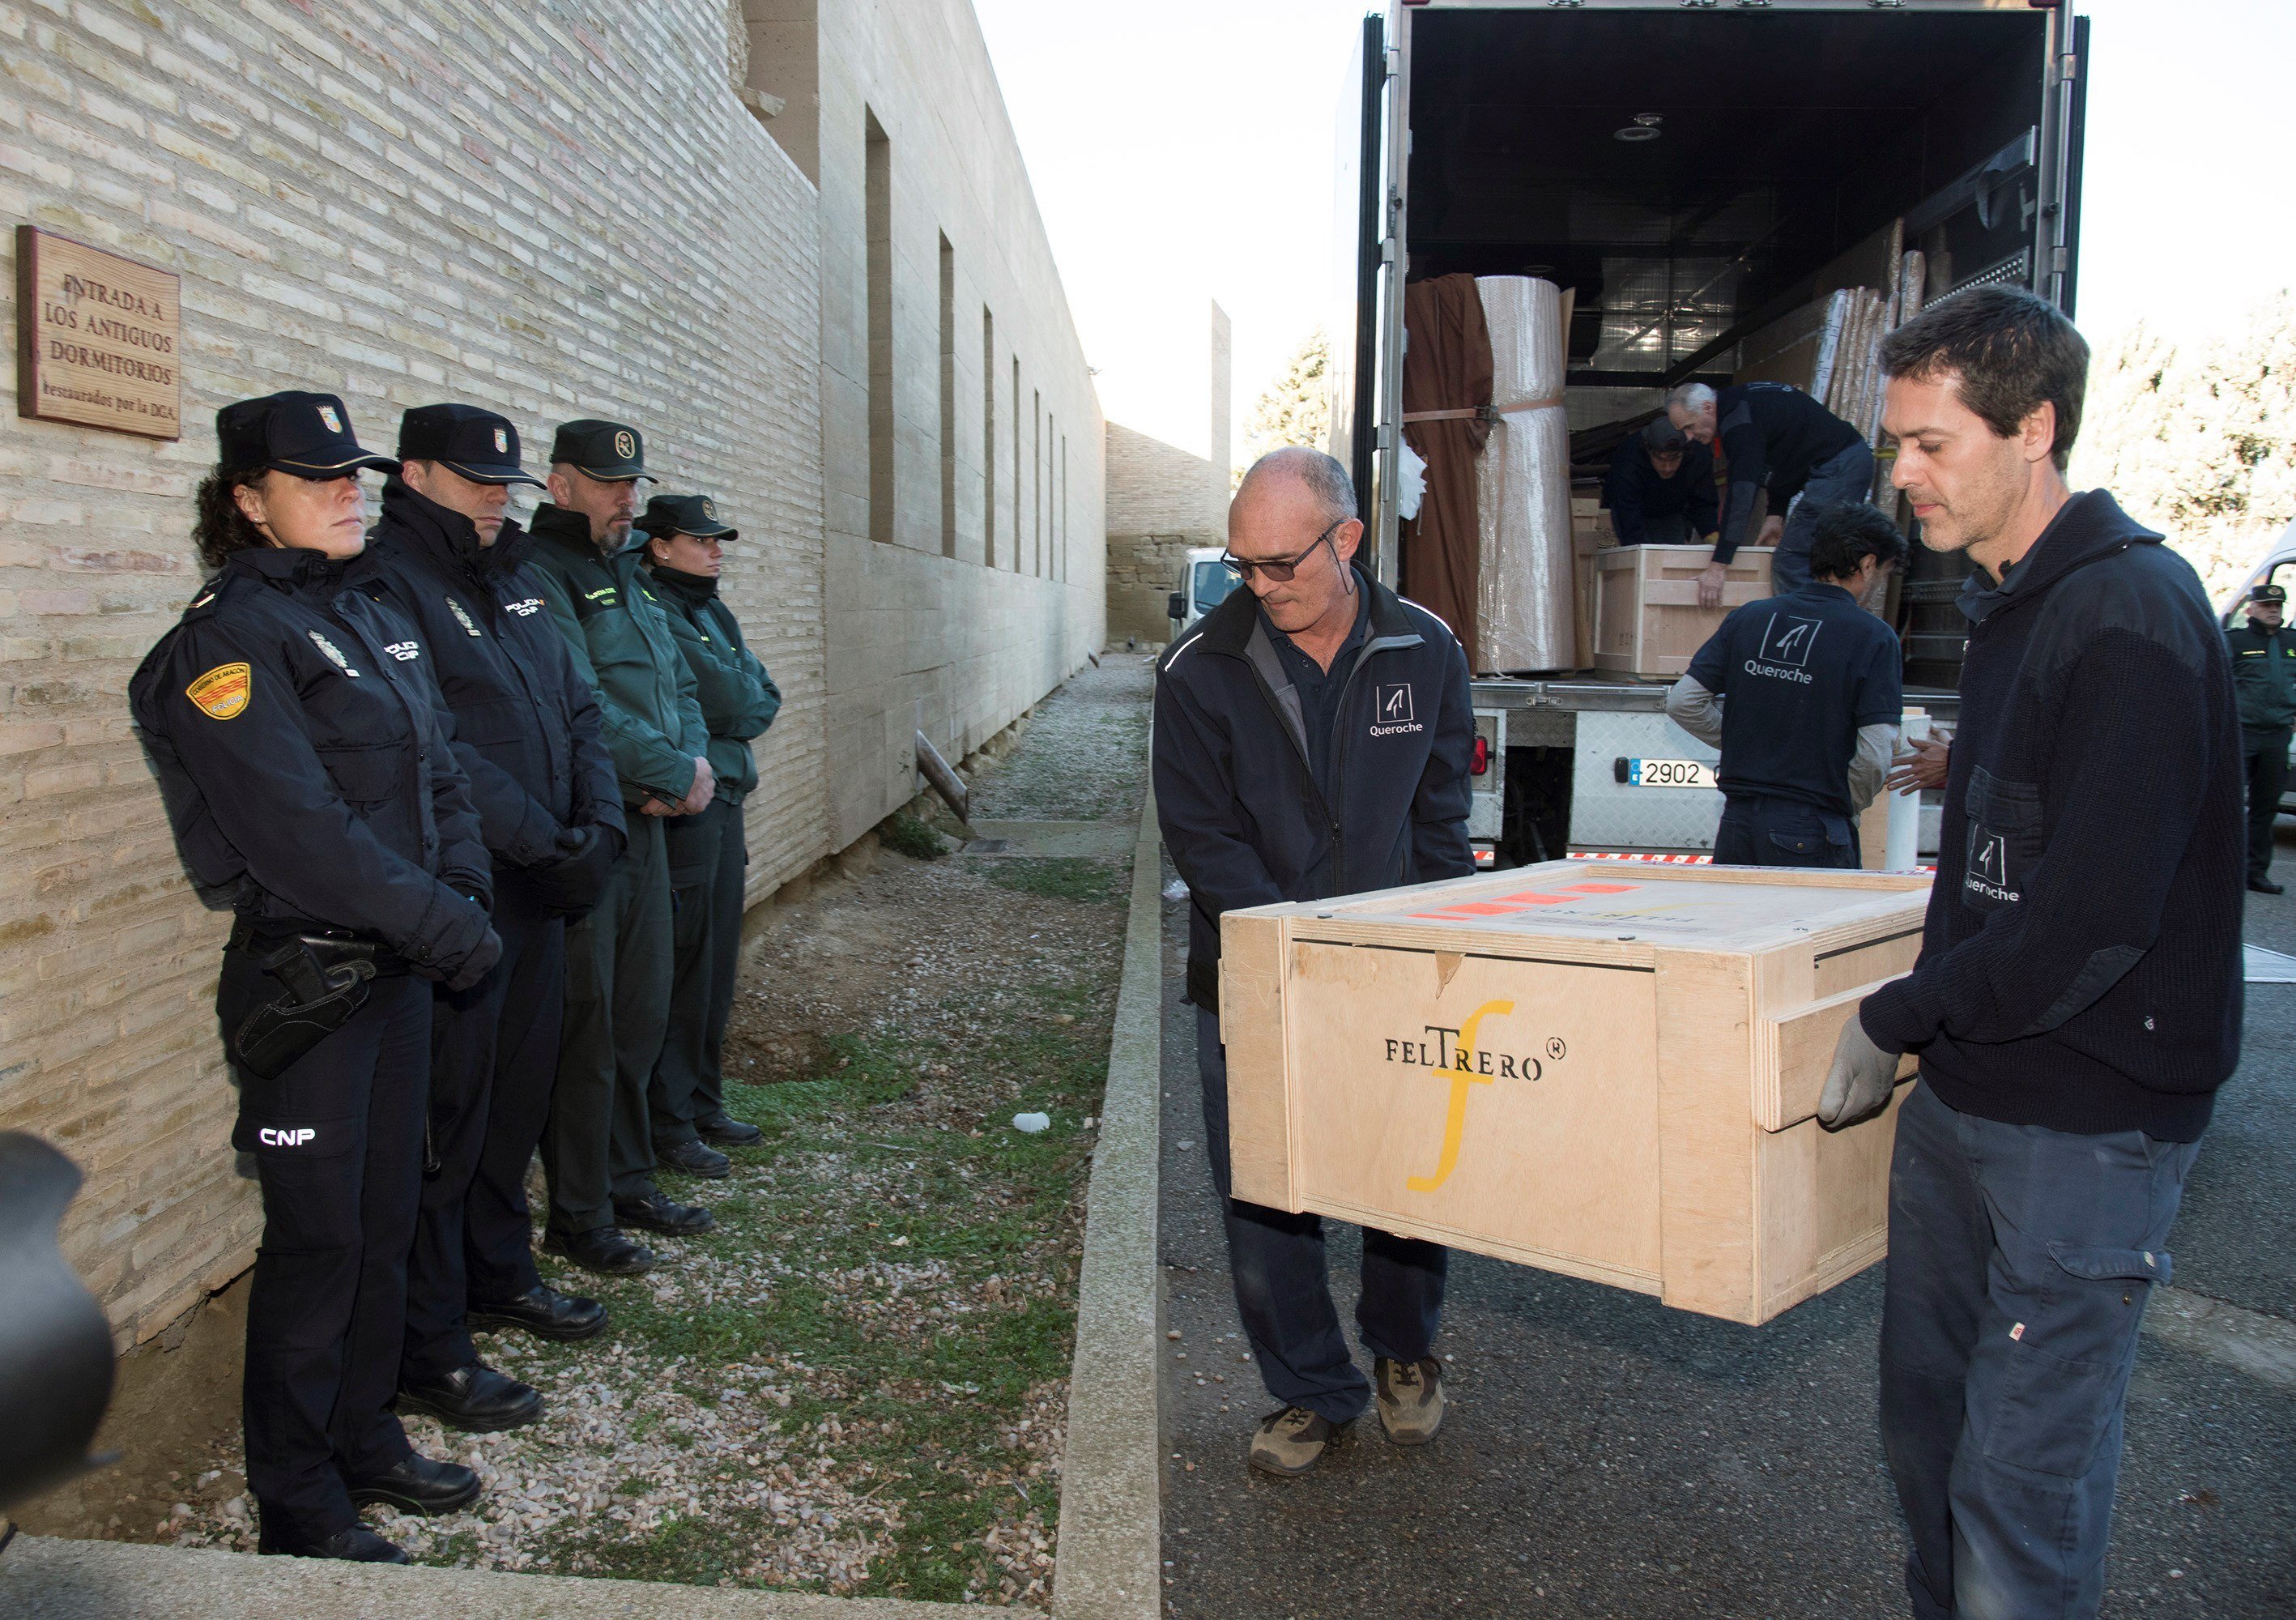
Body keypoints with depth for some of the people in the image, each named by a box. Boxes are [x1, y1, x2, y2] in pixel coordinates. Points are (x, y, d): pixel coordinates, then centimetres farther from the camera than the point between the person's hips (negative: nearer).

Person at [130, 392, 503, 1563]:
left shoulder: (374, 624, 13)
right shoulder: (230, 638, -13)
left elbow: (440, 779, 12)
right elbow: (298, 832, -21)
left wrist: (463, 900, -4)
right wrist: (445, 929, -19)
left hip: (397, 970, 7)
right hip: (303, 977, -7)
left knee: (386, 1218, 15)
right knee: (317, 1238, 2)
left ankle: (363, 1440, 32)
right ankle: (299, 1507, 17)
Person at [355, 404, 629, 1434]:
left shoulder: (513, 585, 15)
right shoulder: (389, 587, -11)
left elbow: (576, 710, 13)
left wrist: (599, 826, -2)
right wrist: (546, 844, -20)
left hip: (539, 888, 8)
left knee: (518, 1096, 19)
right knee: (445, 1117, 0)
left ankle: (500, 1273, 36)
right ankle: (428, 1351, 11)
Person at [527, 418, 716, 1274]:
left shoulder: (627, 579, 19)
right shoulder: (539, 577, -11)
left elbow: (679, 687, 16)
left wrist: (692, 767, -3)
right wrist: (675, 772, -14)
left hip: (644, 823, 9)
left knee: (641, 1017, 15)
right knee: (585, 1027, -1)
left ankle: (628, 1183, 29)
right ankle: (579, 1218, 11)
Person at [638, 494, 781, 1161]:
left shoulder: (711, 612, 16)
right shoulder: (654, 615, -13)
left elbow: (765, 695, 10)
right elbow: (728, 702, -19)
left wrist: (739, 705, -6)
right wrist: (751, 702, -1)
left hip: (724, 803, 9)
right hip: (681, 806, -9)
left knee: (718, 965, 14)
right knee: (682, 967, -3)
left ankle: (703, 1102, 25)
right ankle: (667, 1123, 7)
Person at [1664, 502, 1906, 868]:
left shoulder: (1746, 617, 6)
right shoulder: (1874, 638, -6)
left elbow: (1682, 703, 5)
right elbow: (1874, 756, -12)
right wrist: (1846, 810, 5)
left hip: (1737, 823, 4)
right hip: (1811, 834, -4)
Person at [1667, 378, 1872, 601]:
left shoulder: (1739, 421, -20)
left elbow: (1741, 493, -25)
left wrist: (1719, 566, -26)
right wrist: (1777, 514, 15)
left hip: (1836, 469, -11)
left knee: (1790, 562, -13)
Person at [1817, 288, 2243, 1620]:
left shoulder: (2134, 614, -19)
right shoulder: (2010, 603, 11)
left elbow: (2088, 921, -23)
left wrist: (1894, 1020, -14)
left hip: (2090, 1121, -9)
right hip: (1964, 1094, 9)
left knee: (2025, 1475, 0)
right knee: (1926, 1422, 19)